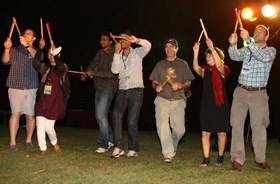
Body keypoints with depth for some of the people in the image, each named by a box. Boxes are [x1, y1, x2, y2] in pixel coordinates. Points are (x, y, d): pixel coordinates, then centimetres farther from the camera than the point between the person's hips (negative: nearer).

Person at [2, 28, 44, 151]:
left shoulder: (35, 51, 12)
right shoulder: (14, 50, 13)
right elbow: (5, 61, -4)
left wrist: (27, 46, -29)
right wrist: (7, 49, -23)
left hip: (31, 88, 1)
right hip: (15, 87, -1)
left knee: (30, 116, 4)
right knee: (16, 113, -14)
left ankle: (28, 140, 21)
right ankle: (12, 143, -11)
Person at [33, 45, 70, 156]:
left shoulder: (63, 68, 1)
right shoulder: (45, 67, 7)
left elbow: (61, 67, -24)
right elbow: (36, 64, -14)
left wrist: (55, 54, -37)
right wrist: (39, 50, -22)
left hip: (55, 103, -3)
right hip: (42, 101, 3)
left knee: (49, 127, -4)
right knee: (40, 125, -3)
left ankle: (54, 142, 26)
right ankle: (42, 149, 11)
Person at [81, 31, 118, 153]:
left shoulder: (114, 55, -13)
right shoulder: (99, 53, 11)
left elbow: (112, 73, -20)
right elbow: (92, 64, 23)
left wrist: (94, 73, -19)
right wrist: (87, 73, 2)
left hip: (108, 88, -8)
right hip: (98, 87, 8)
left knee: (101, 115, -15)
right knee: (99, 116, 12)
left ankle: (104, 144, -5)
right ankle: (110, 139, 27)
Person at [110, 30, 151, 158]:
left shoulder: (137, 53, 4)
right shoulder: (118, 56, 14)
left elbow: (148, 46, -18)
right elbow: (114, 70, -4)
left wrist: (137, 40, -38)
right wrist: (116, 53, -10)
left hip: (136, 91, -3)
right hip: (122, 91, 3)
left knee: (132, 122, -6)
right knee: (116, 115, -19)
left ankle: (133, 149, 10)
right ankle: (118, 147, -16)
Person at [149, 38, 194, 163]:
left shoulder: (182, 64, 11)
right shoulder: (160, 64, 15)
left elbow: (188, 83, 8)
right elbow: (153, 82, 15)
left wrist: (180, 85, -13)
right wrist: (156, 86, -9)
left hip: (178, 101, -1)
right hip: (162, 100, 1)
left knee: (179, 129, -4)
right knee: (162, 127, -15)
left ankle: (172, 146, 26)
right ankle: (168, 154, -7)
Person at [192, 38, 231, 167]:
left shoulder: (223, 70, -1)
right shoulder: (205, 71, 9)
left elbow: (219, 65, -24)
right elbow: (196, 68, -13)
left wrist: (212, 48, -33)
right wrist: (196, 52, -25)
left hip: (220, 105, -3)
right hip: (206, 105, 3)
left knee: (221, 132, 5)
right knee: (205, 133, -1)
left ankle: (220, 157, 20)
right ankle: (206, 159, 5)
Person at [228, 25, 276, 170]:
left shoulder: (271, 51, 5)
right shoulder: (246, 50, 13)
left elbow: (262, 56, -18)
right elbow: (235, 56, -7)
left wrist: (248, 40, -30)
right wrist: (232, 44, -29)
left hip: (258, 94, -2)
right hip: (241, 91, 2)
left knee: (259, 126, 2)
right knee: (237, 124, -4)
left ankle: (260, 158, 16)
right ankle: (237, 158, -1)